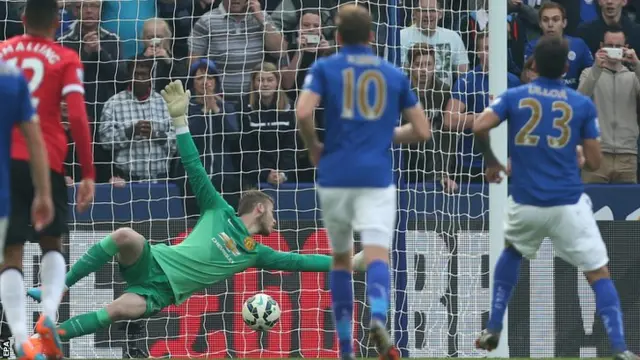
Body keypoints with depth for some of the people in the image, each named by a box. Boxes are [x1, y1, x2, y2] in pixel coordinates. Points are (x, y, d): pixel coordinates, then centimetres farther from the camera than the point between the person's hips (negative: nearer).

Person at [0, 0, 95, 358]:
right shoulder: (66, 60, 3)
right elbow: (78, 118, -6)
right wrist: (88, 174, -3)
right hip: (45, 162, -1)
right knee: (52, 243, 18)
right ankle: (49, 314, -7)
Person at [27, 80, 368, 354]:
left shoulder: (256, 253, 19)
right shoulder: (220, 212, 10)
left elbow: (298, 261, 18)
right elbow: (195, 169, 3)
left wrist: (347, 261, 12)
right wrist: (180, 119, -8)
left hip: (160, 291, 2)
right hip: (152, 261, -2)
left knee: (124, 309, -34)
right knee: (126, 236, -37)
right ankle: (59, 287, -27)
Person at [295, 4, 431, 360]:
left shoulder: (324, 68, 5)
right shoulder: (395, 74, 11)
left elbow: (303, 113, -11)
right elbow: (422, 130, 11)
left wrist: (314, 147, 7)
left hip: (335, 175, 1)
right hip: (377, 177, -1)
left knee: (341, 258, 17)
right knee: (377, 255, -12)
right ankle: (379, 317, -43)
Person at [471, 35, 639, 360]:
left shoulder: (513, 97, 3)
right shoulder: (582, 104, 1)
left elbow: (479, 127, -11)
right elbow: (594, 162, 2)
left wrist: (491, 162, 7)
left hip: (525, 204, 2)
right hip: (568, 204, -2)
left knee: (512, 253, 31)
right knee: (599, 273, 2)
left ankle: (493, 330, 26)